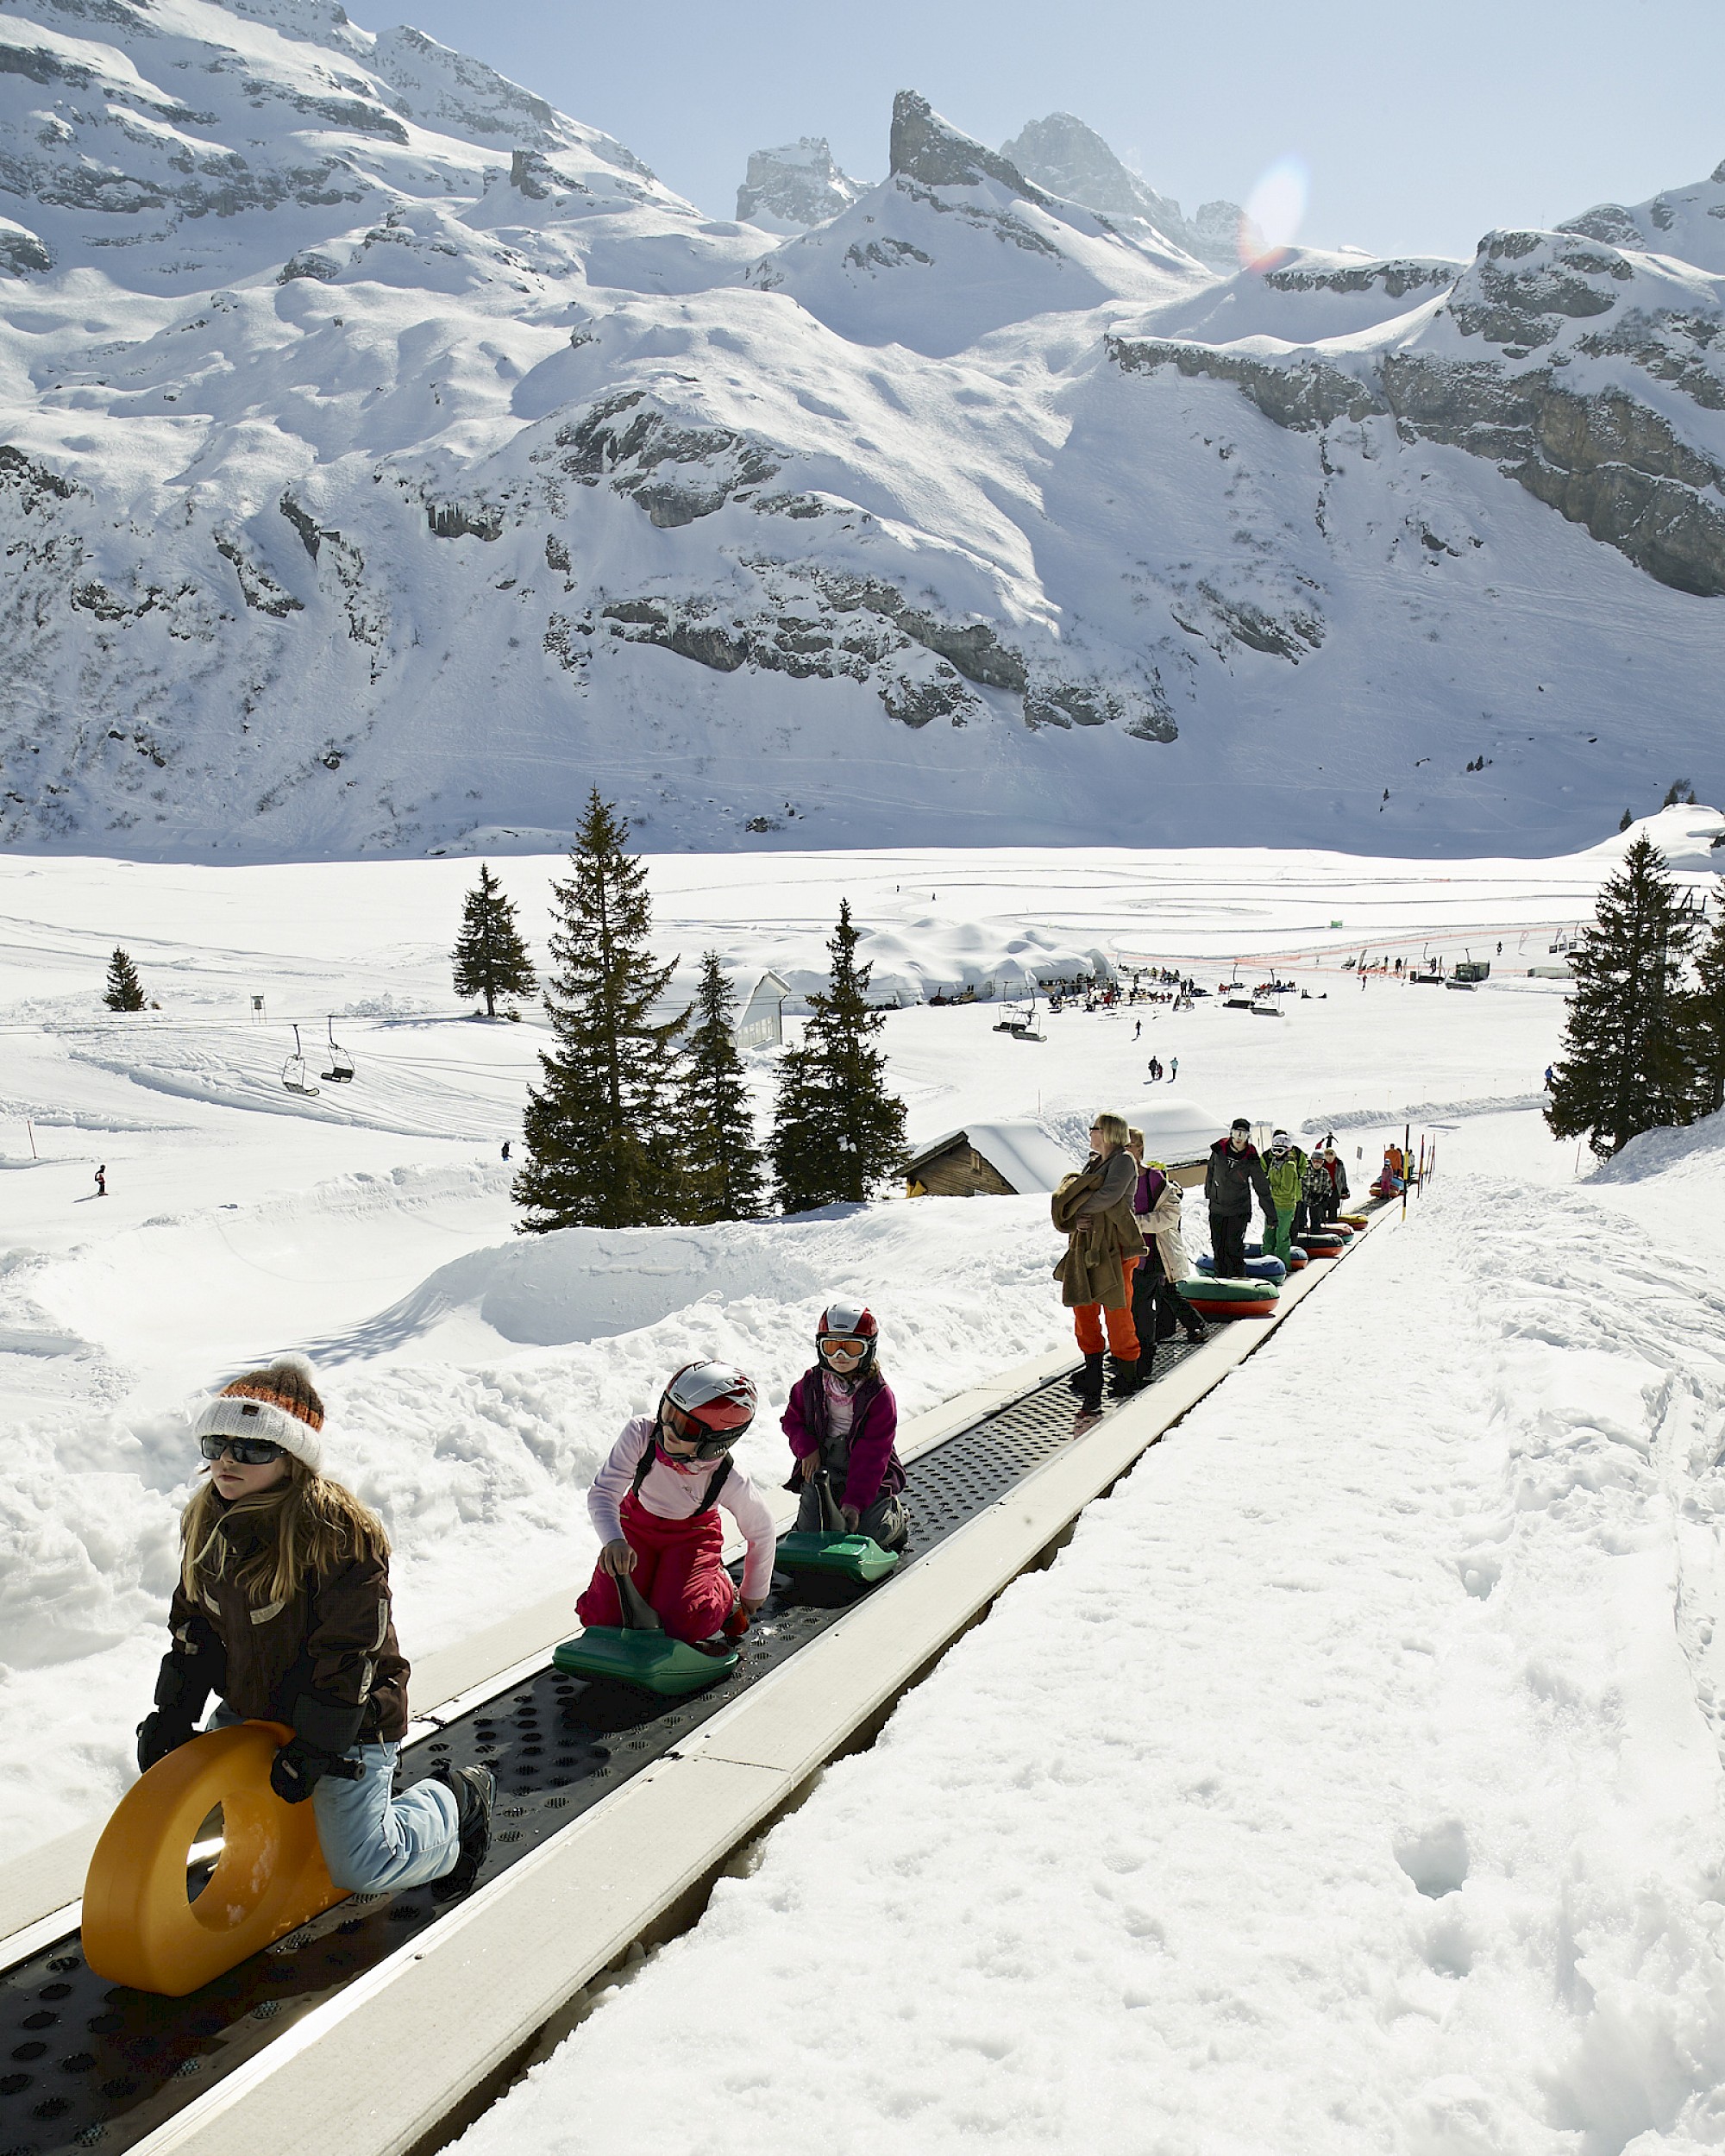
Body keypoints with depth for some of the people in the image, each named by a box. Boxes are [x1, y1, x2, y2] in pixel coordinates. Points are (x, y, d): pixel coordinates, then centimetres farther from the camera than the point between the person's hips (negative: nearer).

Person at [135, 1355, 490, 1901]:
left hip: (346, 1723, -8)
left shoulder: (338, 1528, -26)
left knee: (360, 1868, -10)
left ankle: (456, 1800, 20)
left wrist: (314, 1748, -22)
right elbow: (194, 1626, 10)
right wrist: (173, 1713, 2)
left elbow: (350, 1651, -24)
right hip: (246, 1710, 8)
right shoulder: (206, 1521, -1)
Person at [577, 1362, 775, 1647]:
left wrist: (752, 1595, 3)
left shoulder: (730, 1482, -32)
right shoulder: (641, 1433, -33)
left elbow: (761, 1533, -12)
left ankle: (723, 1594, 10)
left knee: (683, 1621, -24)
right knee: (603, 1615, -12)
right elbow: (603, 1492, -28)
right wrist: (614, 1541, -50)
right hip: (637, 1524, 2)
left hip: (692, 1533, -2)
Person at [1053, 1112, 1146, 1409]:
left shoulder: (1124, 1161, -6)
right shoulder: (1092, 1162, 18)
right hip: (1086, 1244, 8)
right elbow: (1071, 1197, 11)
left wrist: (1079, 1209, -11)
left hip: (1114, 1246, -8)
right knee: (1083, 1306, 6)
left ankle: (1127, 1373, 9)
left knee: (1116, 1310, -3)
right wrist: (1075, 1220, -10)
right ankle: (1093, 1368, 15)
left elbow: (1110, 1195, -22)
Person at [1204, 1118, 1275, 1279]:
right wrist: (1208, 1195, 24)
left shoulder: (1252, 1159, -9)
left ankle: (1238, 1279, -3)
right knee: (1218, 1246, 7)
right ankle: (1221, 1278, 18)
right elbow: (1210, 1171, 15)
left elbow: (1263, 1189, -4)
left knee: (1234, 1246, -10)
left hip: (1239, 1210, -3)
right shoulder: (1219, 1150, -3)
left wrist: (1272, 1216, -3)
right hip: (1217, 1207, 3)